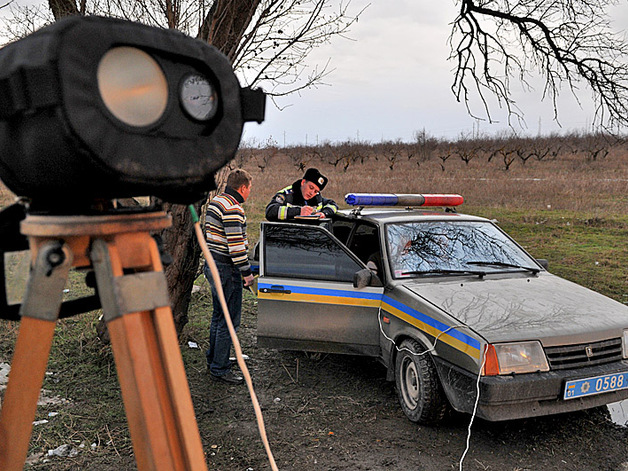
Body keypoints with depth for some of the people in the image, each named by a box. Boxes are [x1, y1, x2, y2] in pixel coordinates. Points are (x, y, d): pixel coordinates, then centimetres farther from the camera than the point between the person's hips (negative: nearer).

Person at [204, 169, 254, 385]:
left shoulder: (215, 202, 14)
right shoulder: (233, 209, -19)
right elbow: (235, 244, -22)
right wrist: (246, 272, -17)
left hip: (213, 264, 11)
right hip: (226, 269, -11)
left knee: (219, 315, 20)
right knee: (229, 319, -3)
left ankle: (212, 360, 31)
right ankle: (219, 369, 4)